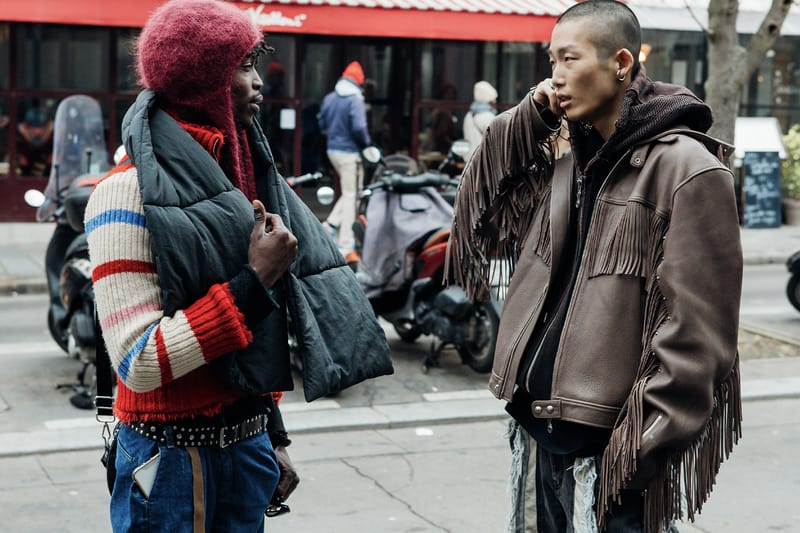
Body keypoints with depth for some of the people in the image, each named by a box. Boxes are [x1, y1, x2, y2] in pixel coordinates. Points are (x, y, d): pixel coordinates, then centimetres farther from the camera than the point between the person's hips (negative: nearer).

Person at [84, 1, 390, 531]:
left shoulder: (237, 174, 9)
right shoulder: (130, 193, -17)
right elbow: (139, 363, -24)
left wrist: (274, 437, 17)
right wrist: (254, 280, -22)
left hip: (249, 442, 7)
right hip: (174, 453, -7)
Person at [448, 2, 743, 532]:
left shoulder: (687, 169, -12)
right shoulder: (569, 167, 12)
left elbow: (696, 333, -16)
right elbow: (483, 222, 14)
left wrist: (644, 449, -19)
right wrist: (523, 125, 5)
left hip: (612, 449, -7)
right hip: (551, 433, 8)